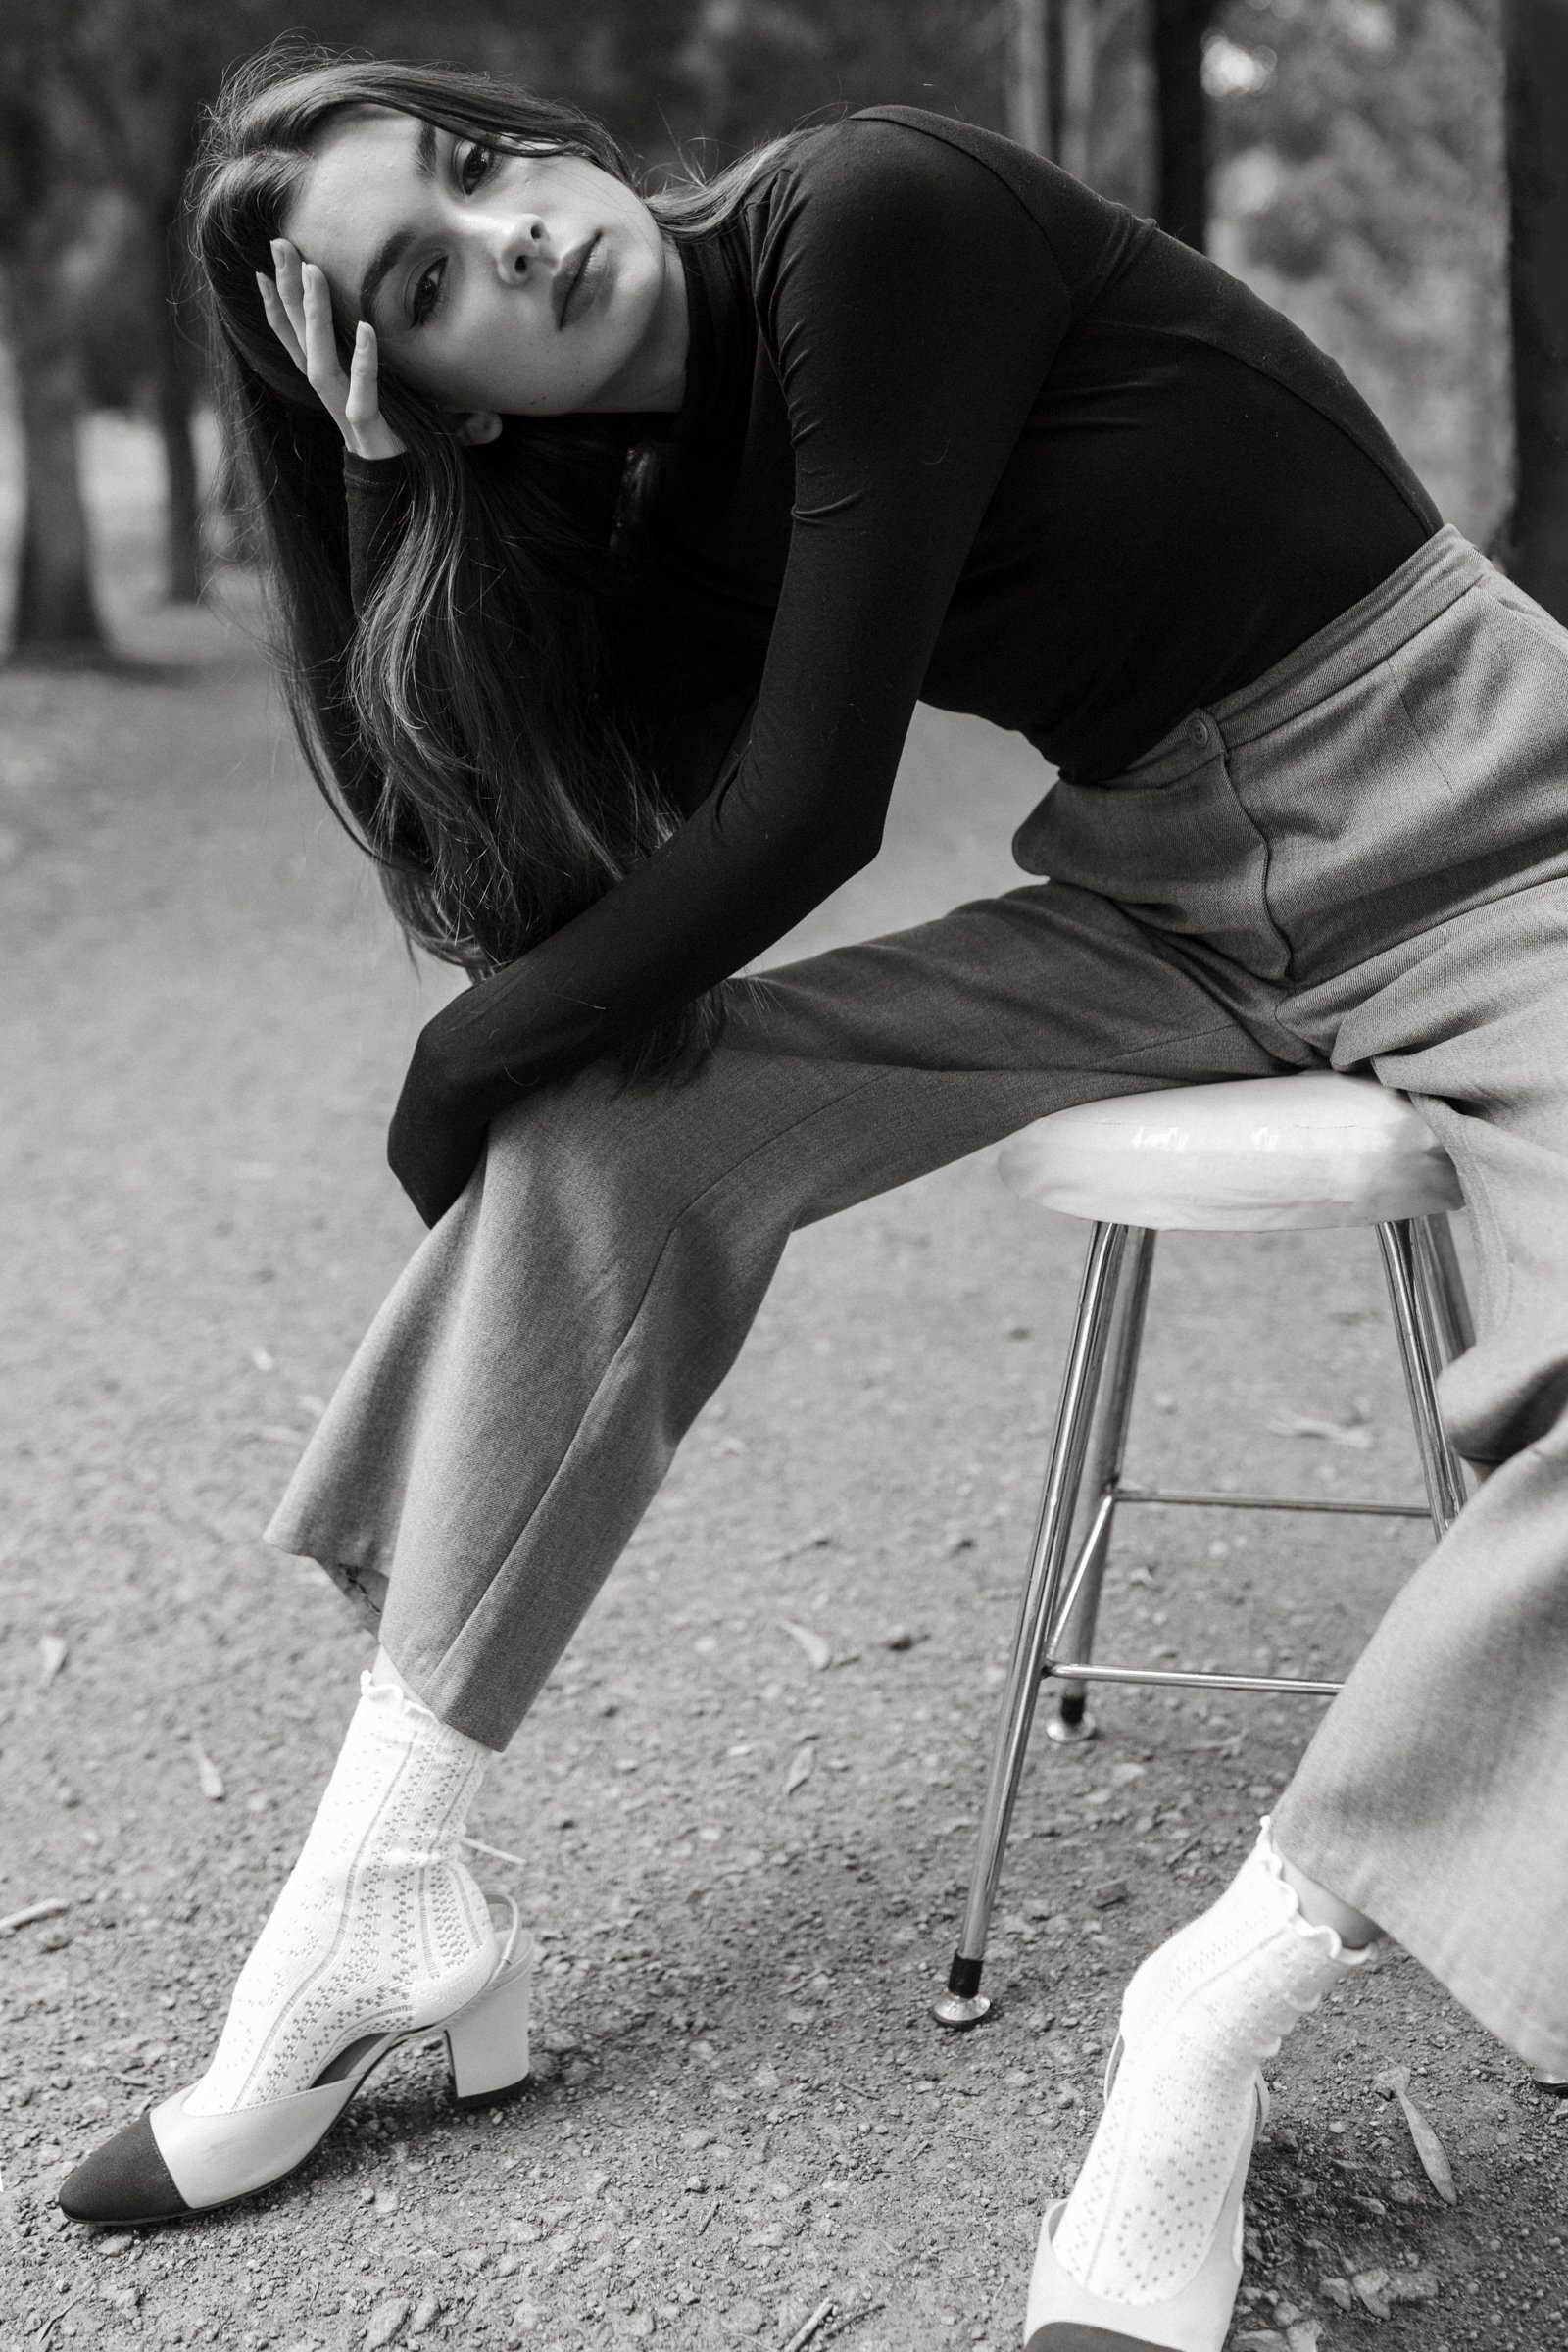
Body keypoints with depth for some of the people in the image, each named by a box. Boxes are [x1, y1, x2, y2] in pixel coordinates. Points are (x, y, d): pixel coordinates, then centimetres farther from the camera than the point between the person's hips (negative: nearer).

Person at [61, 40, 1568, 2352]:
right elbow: (576, 929, -9)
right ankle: (382, 1910, -2)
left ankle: (1223, 2012, -18)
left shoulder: (871, 215, -18)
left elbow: (810, 815, -20)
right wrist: (375, 466, -12)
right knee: (609, 1114, -8)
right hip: (1159, 903, 6)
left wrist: (483, 1041, -7)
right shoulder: (649, 504, 1)